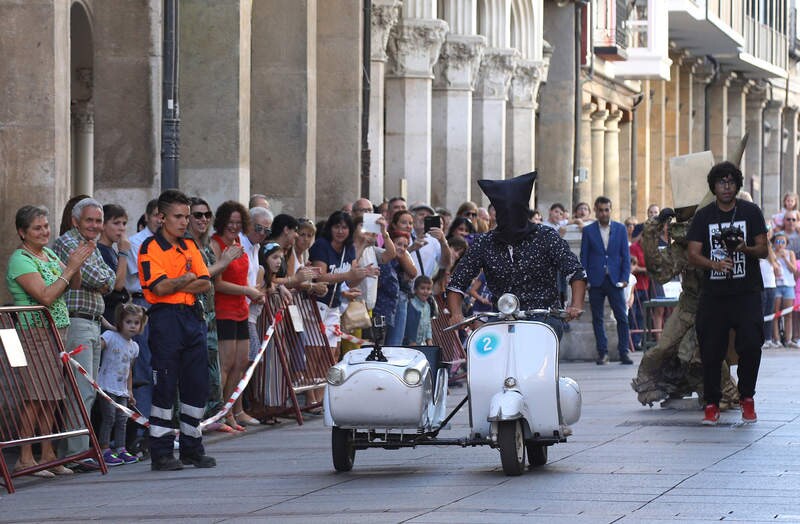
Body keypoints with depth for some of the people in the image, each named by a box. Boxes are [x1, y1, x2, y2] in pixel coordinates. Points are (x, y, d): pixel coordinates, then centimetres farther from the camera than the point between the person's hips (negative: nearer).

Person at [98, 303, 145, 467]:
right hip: (107, 386, -7)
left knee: (122, 419, 7)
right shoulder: (110, 336, -8)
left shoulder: (134, 346, 12)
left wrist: (130, 391, 19)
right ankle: (104, 450, -5)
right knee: (109, 417, -9)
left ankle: (120, 449, 14)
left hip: (122, 390, 7)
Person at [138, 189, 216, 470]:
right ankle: (161, 453, -1)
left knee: (197, 384, 8)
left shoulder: (190, 246, 15)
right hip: (165, 318, -7)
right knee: (165, 386, -5)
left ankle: (192, 447, 18)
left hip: (192, 317, 7)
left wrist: (174, 285, -9)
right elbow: (159, 287, -17)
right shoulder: (151, 247, -6)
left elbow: (204, 283, 5)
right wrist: (187, 280, -2)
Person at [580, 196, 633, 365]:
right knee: (597, 319, 3)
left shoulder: (620, 229, 7)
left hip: (615, 280, 0)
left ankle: (623, 352, 1)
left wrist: (624, 278, -2)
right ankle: (602, 352, 9)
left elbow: (626, 255, 6)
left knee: (622, 317, -4)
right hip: (596, 281, 0)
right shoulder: (588, 231, 5)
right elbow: (584, 257, 5)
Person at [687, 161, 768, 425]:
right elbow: (693, 255, 2)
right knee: (711, 349, -3)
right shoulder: (703, 216, 7)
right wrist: (715, 264, -18)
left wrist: (745, 248, -17)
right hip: (714, 292, 1)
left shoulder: (751, 212, 6)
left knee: (751, 344, -13)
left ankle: (747, 398, 4)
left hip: (746, 291, -1)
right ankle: (712, 404, 7)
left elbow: (763, 250, 5)